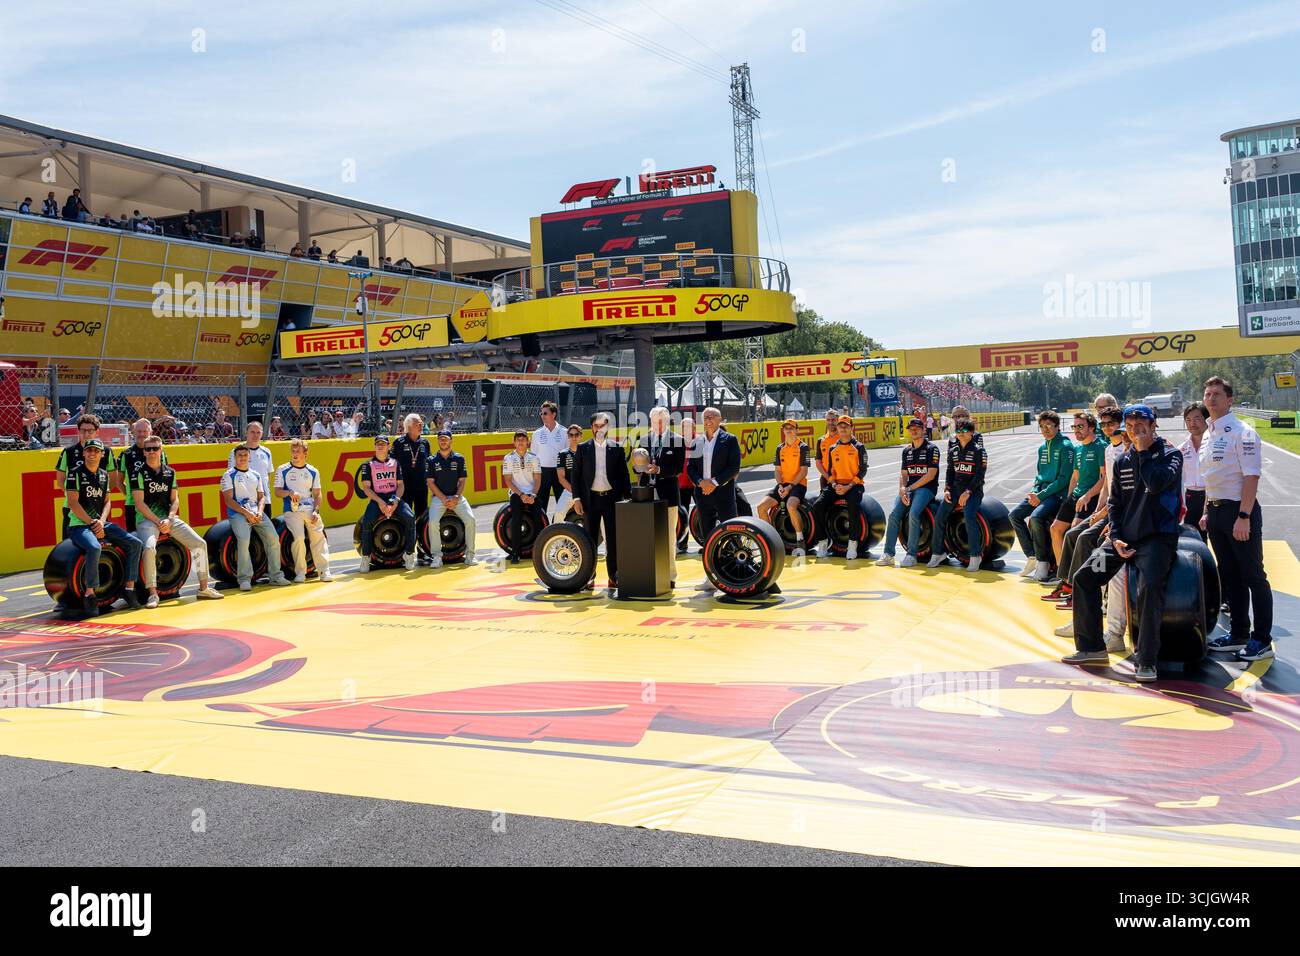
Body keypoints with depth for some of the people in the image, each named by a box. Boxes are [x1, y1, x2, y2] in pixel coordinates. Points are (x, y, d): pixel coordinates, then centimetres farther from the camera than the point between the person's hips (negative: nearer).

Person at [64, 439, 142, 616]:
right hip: (79, 525, -7)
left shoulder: (104, 474, 13)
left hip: (100, 523, 7)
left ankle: (129, 588, -1)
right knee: (94, 547, -36)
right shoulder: (75, 473, -6)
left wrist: (101, 522, -5)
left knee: (135, 543, -5)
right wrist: (92, 523, -15)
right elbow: (73, 503, -12)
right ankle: (90, 595, -24)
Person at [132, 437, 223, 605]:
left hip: (169, 518, 5)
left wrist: (169, 519, -8)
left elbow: (175, 500, 10)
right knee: (149, 548, -33)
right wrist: (158, 522, -16)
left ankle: (203, 588, 5)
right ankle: (152, 593, -20)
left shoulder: (170, 472, 12)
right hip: (146, 519, -5)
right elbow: (139, 503, -9)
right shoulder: (138, 473, -3)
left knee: (200, 544, -5)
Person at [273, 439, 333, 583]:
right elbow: (277, 491, 4)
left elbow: (317, 494, 11)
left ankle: (324, 571, -7)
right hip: (292, 510, -2)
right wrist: (290, 492, -16)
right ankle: (300, 572, -8)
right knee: (299, 537, -19)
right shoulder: (282, 470, 6)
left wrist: (316, 511, -3)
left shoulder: (313, 471, 12)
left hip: (310, 509, 2)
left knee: (319, 537, -11)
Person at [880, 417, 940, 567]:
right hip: (909, 488, 6)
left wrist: (910, 488, -12)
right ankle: (888, 554, -13)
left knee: (913, 514, -29)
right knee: (893, 514, -14)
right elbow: (903, 474, 14)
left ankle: (911, 555, -22)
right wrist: (902, 490, -7)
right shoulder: (907, 451, 17)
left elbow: (930, 475, -10)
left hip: (926, 488, -6)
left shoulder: (931, 448, -3)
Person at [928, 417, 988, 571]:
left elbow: (980, 475, -11)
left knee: (969, 517, -28)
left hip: (973, 490, -5)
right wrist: (947, 489, -1)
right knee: (939, 517, -9)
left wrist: (968, 492, -21)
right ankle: (938, 553, 4)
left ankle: (975, 556, -18)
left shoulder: (979, 451, -5)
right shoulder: (953, 450, 12)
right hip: (955, 488, 5)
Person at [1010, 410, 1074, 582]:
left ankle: (1043, 562, -16)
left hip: (1057, 493, -8)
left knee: (1036, 516, -30)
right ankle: (1032, 556, -1)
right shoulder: (1042, 448, 15)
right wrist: (1034, 492, 1)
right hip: (1040, 491, 8)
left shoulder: (1065, 447, -9)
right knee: (1015, 514, -6)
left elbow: (1064, 478, -14)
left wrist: (1042, 496, -17)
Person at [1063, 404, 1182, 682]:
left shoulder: (1170, 454, -3)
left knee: (1149, 587, -29)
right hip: (1124, 537, 6)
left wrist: (1143, 452, -11)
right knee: (1084, 577, -3)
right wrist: (1116, 538, 0)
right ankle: (1091, 647, 7)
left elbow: (1157, 483, -24)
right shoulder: (1123, 461, 13)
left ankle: (1147, 662, -20)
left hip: (1157, 537, -6)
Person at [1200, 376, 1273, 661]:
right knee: (1230, 576, 14)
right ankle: (1239, 634, 24)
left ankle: (1262, 639, 6)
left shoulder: (1242, 432, -12)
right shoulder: (1207, 436, 13)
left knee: (1253, 576, -1)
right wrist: (1207, 512, 18)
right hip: (1216, 512, 8)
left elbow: (1251, 476, -17)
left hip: (1239, 510, -8)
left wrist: (1243, 516, -22)